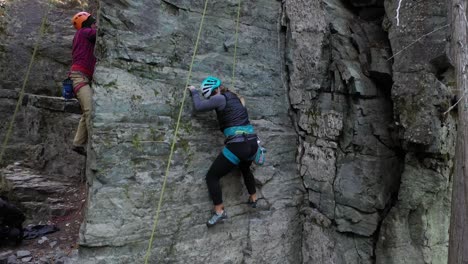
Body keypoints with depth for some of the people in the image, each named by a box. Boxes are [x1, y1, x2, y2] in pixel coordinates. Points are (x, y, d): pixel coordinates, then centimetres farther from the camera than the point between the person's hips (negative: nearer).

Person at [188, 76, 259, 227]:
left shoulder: (221, 98, -6)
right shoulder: (235, 97, 17)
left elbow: (199, 107, -5)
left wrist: (193, 92, 11)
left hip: (237, 145, -8)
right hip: (252, 143, 8)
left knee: (211, 176, 6)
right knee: (245, 169, 38)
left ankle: (220, 212, 7)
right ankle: (253, 199, 48)